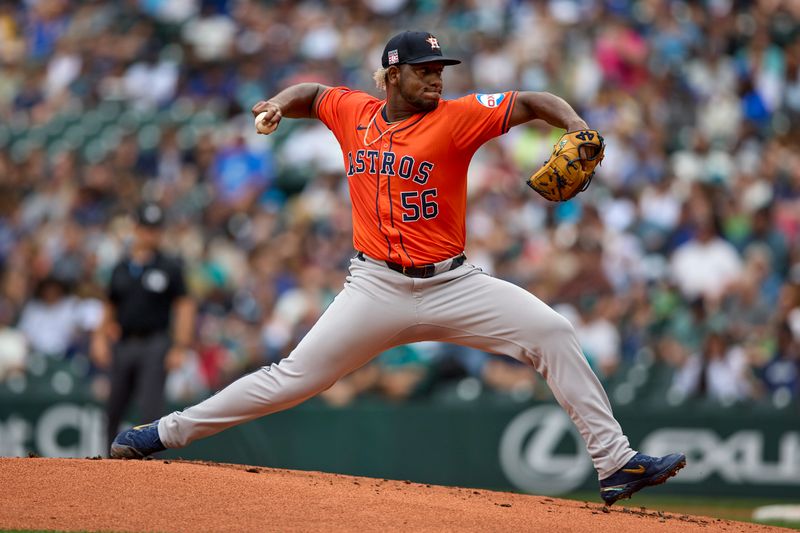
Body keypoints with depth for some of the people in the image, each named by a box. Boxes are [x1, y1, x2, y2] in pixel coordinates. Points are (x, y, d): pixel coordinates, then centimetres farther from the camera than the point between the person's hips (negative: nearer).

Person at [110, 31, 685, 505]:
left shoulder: (457, 117, -5)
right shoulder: (354, 113, 4)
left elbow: (533, 102, -8)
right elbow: (312, 92, 24)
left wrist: (577, 126, -27)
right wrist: (280, 104, 2)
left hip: (453, 285, 0)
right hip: (378, 288, 0)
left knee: (553, 333, -15)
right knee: (294, 377, -2)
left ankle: (615, 463, -11)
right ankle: (165, 432, 9)